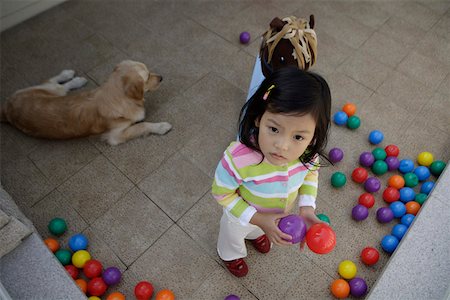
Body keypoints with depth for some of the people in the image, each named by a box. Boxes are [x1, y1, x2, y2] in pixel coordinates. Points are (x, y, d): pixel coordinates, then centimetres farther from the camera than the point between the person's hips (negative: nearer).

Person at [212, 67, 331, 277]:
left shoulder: (307, 152, -35)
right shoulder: (238, 159, -48)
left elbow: (311, 171, -10)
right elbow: (221, 193, -27)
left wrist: (307, 208, -21)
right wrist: (258, 219, -31)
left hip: (280, 213, 4)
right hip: (242, 214, -3)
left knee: (258, 228, 40)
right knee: (234, 234, 34)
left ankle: (255, 234, 77)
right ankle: (231, 254, 70)